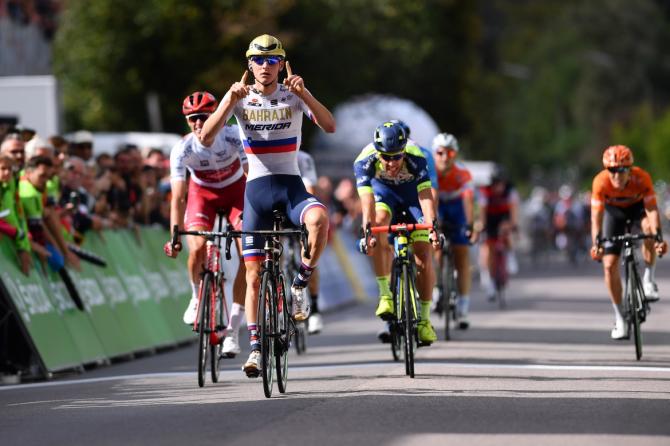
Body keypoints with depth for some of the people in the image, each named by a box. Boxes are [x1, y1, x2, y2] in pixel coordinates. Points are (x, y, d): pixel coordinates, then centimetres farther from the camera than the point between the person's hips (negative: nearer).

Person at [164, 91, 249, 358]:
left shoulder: (234, 137, -29)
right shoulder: (182, 149, -26)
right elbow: (178, 197, -28)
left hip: (235, 190, 0)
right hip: (203, 192, 0)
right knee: (197, 249, -27)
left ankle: (233, 331, -8)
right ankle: (197, 297, 6)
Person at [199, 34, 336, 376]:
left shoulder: (294, 95, -1)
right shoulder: (240, 98, 1)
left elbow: (329, 126, -17)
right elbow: (206, 138, -13)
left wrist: (304, 93, -30)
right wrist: (230, 99, -25)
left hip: (292, 185, -1)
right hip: (257, 189, 1)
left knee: (320, 220, -35)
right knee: (254, 275, -1)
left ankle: (301, 283, -11)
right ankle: (255, 348, 8)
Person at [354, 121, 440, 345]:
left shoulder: (416, 158, -36)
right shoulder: (365, 161, -34)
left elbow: (426, 196, -43)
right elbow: (367, 199, -42)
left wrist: (432, 227, -57)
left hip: (412, 191, 0)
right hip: (383, 189, 0)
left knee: (423, 259, -9)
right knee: (379, 223, -33)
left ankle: (424, 320, 6)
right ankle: (386, 295, -26)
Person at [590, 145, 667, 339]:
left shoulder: (642, 178, -34)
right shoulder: (601, 182, -33)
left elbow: (652, 209, -39)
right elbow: (596, 216, -34)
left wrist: (658, 236, -53)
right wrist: (596, 242, -48)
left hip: (638, 206, -1)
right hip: (614, 210, 1)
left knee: (649, 228, -37)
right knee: (609, 265, -10)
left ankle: (648, 280, -18)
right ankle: (620, 319, 4)